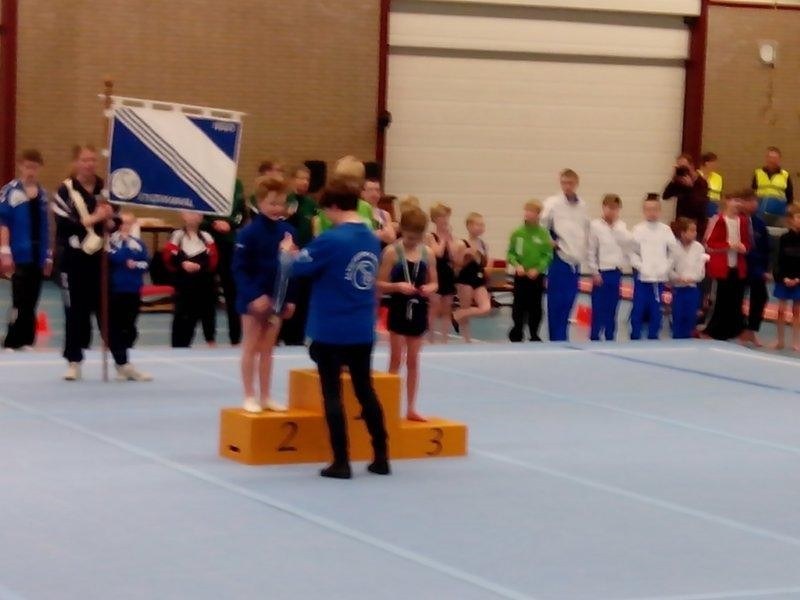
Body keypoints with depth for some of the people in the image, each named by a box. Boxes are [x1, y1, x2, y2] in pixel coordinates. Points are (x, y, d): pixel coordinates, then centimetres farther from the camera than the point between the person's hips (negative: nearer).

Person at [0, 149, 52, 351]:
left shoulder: (42, 194, 12)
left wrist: (48, 256, 16)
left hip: (38, 256, 5)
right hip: (20, 256, -5)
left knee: (31, 302, 8)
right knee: (20, 302, -8)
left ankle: (26, 340, 15)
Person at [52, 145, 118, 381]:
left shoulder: (105, 189, 9)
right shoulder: (66, 191, -4)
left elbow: (115, 222, 13)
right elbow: (64, 225, -14)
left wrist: (109, 221, -10)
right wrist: (94, 218, -17)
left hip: (100, 258, 3)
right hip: (75, 259, -3)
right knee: (76, 311, 3)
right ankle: (74, 362, 12)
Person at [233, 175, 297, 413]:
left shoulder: (288, 231, -1)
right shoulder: (249, 232, -15)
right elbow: (240, 268, -16)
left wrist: (290, 298, 2)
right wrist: (254, 295, -23)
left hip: (276, 298, 5)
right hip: (253, 299, -5)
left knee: (268, 349, 13)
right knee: (251, 348, 5)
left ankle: (265, 396, 21)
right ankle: (250, 397, 12)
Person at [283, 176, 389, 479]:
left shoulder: (331, 240, -17)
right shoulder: (372, 239, 5)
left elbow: (301, 267, -10)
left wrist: (289, 251, 13)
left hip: (330, 331, -6)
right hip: (363, 330, 6)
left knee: (332, 393, 3)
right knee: (365, 390, 16)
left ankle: (341, 462, 3)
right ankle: (381, 457, 19)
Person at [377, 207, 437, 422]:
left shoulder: (428, 253, 2)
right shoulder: (392, 252, -8)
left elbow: (434, 282, 10)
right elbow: (381, 284, -8)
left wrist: (430, 288, -13)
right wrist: (398, 286, -25)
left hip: (418, 310, 3)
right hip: (398, 309, -3)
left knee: (413, 361, 9)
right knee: (396, 359, 2)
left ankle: (411, 408, 15)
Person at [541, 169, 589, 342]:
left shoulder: (582, 206, 10)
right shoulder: (553, 203, -5)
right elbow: (541, 226, -4)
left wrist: (582, 250, 10)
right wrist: (550, 243, -8)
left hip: (576, 260, 5)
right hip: (559, 260, -5)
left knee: (568, 302, 7)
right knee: (556, 301, -6)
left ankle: (562, 338, 14)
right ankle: (556, 339, -1)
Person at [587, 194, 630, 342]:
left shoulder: (621, 226, 10)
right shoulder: (595, 225, -3)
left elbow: (627, 243, -7)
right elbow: (591, 251, -4)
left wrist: (617, 225, -9)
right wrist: (595, 272, -9)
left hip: (616, 272, 4)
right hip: (602, 272, -4)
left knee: (612, 310, 8)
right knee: (598, 309, -4)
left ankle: (610, 340, 12)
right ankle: (594, 339, 1)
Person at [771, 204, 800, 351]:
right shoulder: (784, 239, -5)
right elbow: (779, 261, -3)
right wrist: (784, 278, -13)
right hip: (783, 279, 0)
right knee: (781, 310, 5)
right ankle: (780, 340, 15)